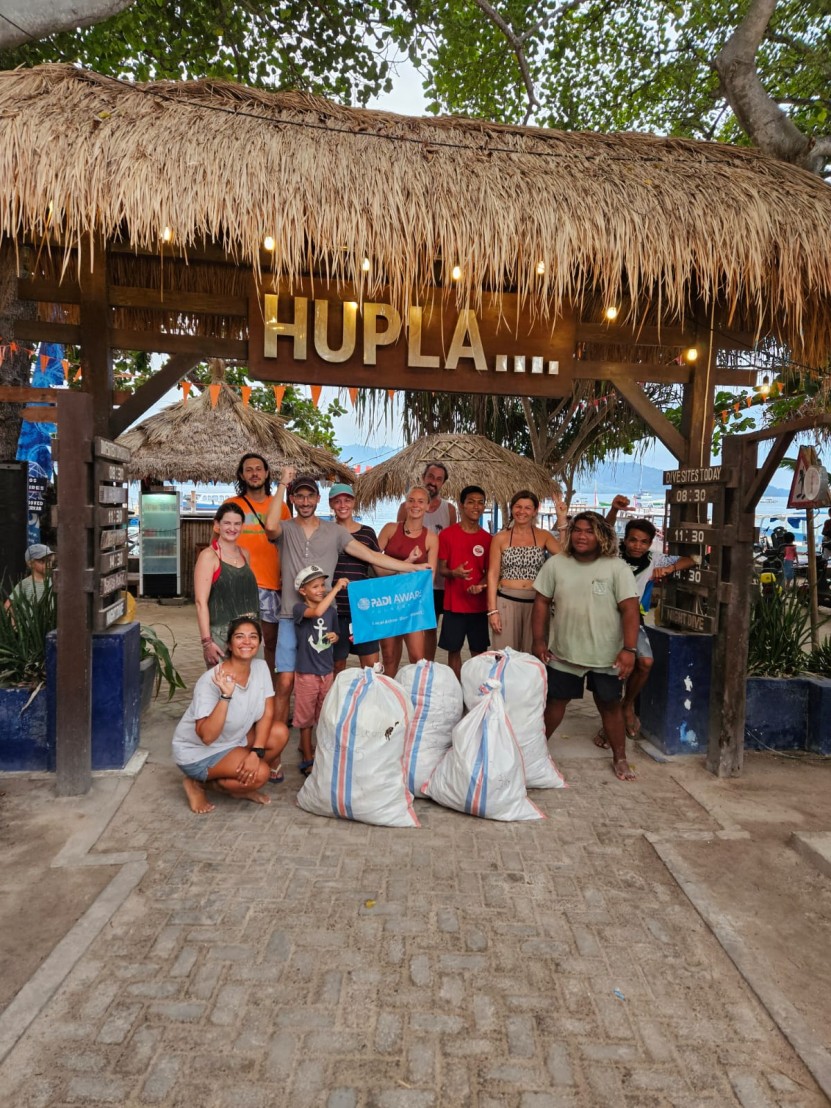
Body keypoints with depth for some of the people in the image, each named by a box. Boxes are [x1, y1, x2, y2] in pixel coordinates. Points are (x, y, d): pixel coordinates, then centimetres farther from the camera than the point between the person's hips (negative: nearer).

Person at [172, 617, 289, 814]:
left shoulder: (261, 667, -10)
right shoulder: (211, 680, -28)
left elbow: (267, 713, -9)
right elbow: (207, 736, -34)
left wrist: (256, 752, -22)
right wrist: (226, 695, -43)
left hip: (232, 741, 7)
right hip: (197, 752, -7)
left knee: (280, 733, -12)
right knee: (259, 774, -23)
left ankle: (239, 783, 5)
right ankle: (197, 784, -1)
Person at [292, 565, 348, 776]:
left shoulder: (331, 610, 2)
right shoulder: (299, 608, -13)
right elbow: (316, 612, -35)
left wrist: (335, 636, -5)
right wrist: (337, 589, -35)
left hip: (327, 671, 5)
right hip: (306, 672, -5)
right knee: (306, 717, 6)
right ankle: (307, 758, 18)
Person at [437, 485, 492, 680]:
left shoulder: (487, 538, 4)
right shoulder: (447, 534, -4)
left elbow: (489, 572, 8)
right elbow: (441, 569, -2)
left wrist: (480, 585, -13)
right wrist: (453, 573, -24)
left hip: (479, 605, 2)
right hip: (454, 604, -2)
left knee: (480, 651, 7)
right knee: (454, 650, 6)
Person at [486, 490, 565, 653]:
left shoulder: (543, 536, 4)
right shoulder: (500, 538, 3)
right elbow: (493, 574, 1)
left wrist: (562, 520, -13)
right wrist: (492, 610, -5)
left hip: (536, 602, 1)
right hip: (506, 601, -1)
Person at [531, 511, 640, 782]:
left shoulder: (617, 568, -9)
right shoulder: (555, 564, -2)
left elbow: (630, 610, -13)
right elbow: (541, 602, 2)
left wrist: (629, 649, -20)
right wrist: (539, 641, -2)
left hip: (606, 655, -1)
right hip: (563, 653, 1)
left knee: (609, 704, 11)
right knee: (555, 700, 12)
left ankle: (620, 758, 27)